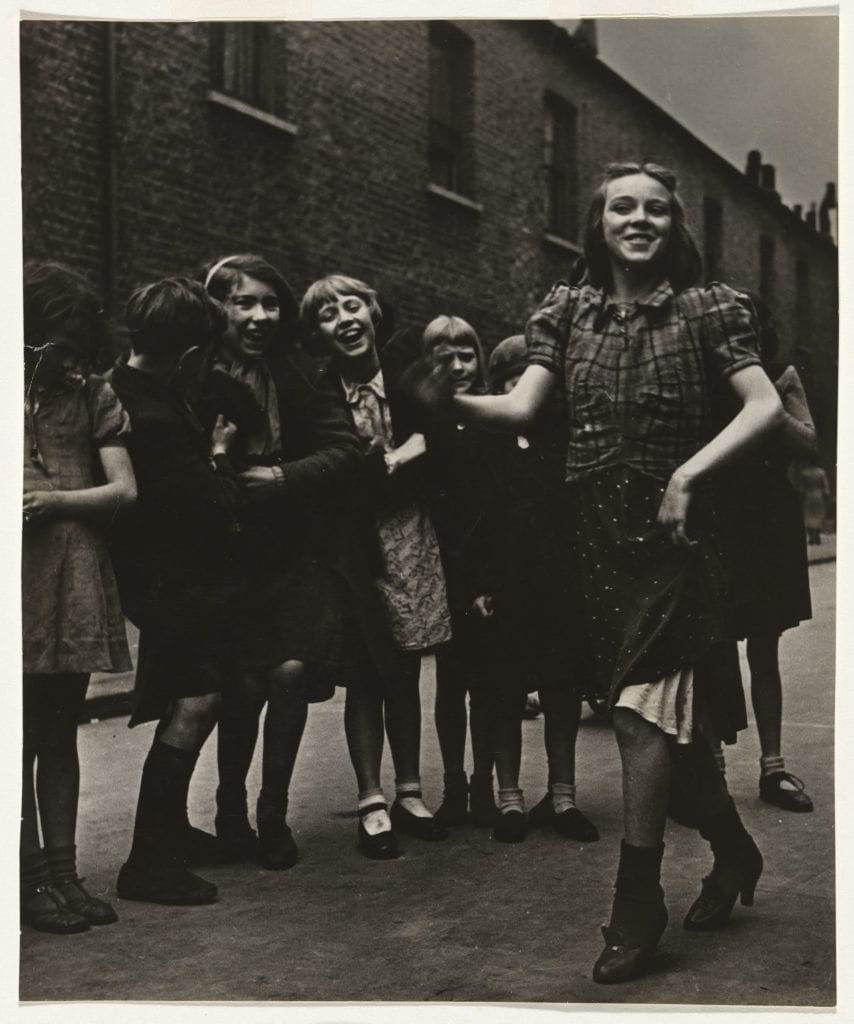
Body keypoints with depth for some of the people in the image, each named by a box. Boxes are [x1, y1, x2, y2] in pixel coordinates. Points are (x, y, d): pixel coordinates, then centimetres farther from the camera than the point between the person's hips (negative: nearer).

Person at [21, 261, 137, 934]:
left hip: (77, 580, 3)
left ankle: (63, 871, 17)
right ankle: (32, 878, 6)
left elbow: (124, 489, 5)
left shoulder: (91, 395, 12)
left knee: (61, 732, 10)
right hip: (20, 579, -3)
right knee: (24, 732, -2)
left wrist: (54, 501, -9)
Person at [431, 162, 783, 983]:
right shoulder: (568, 311, 6)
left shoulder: (703, 309, -1)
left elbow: (766, 406, -8)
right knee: (669, 715, 13)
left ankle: (636, 904, 1)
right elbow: (520, 408, -6)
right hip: (597, 538, 4)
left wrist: (690, 471, -19)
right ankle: (732, 849, 35)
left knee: (642, 713, -11)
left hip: (670, 536, -4)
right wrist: (448, 400, -26)